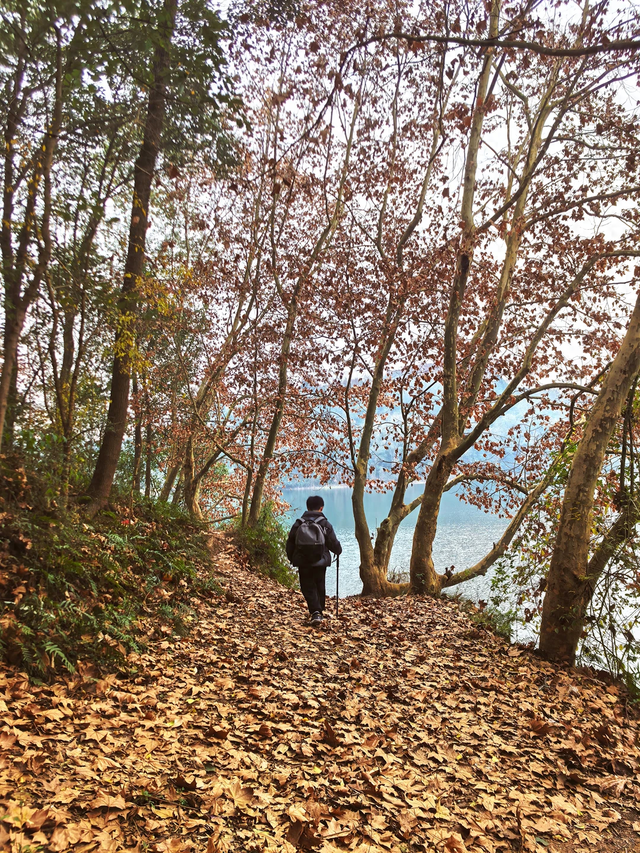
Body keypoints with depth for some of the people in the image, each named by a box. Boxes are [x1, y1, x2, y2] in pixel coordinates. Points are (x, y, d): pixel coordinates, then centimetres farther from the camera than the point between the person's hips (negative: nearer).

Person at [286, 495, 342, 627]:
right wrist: (338, 551, 22)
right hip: (320, 562, 0)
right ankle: (320, 611, 29)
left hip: (303, 563, 0)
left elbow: (290, 544, 4)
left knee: (308, 588, 5)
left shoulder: (298, 524, 0)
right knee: (319, 586, 19)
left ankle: (315, 612, -14)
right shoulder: (325, 524, -6)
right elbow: (334, 543, -1)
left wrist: (292, 559, 19)